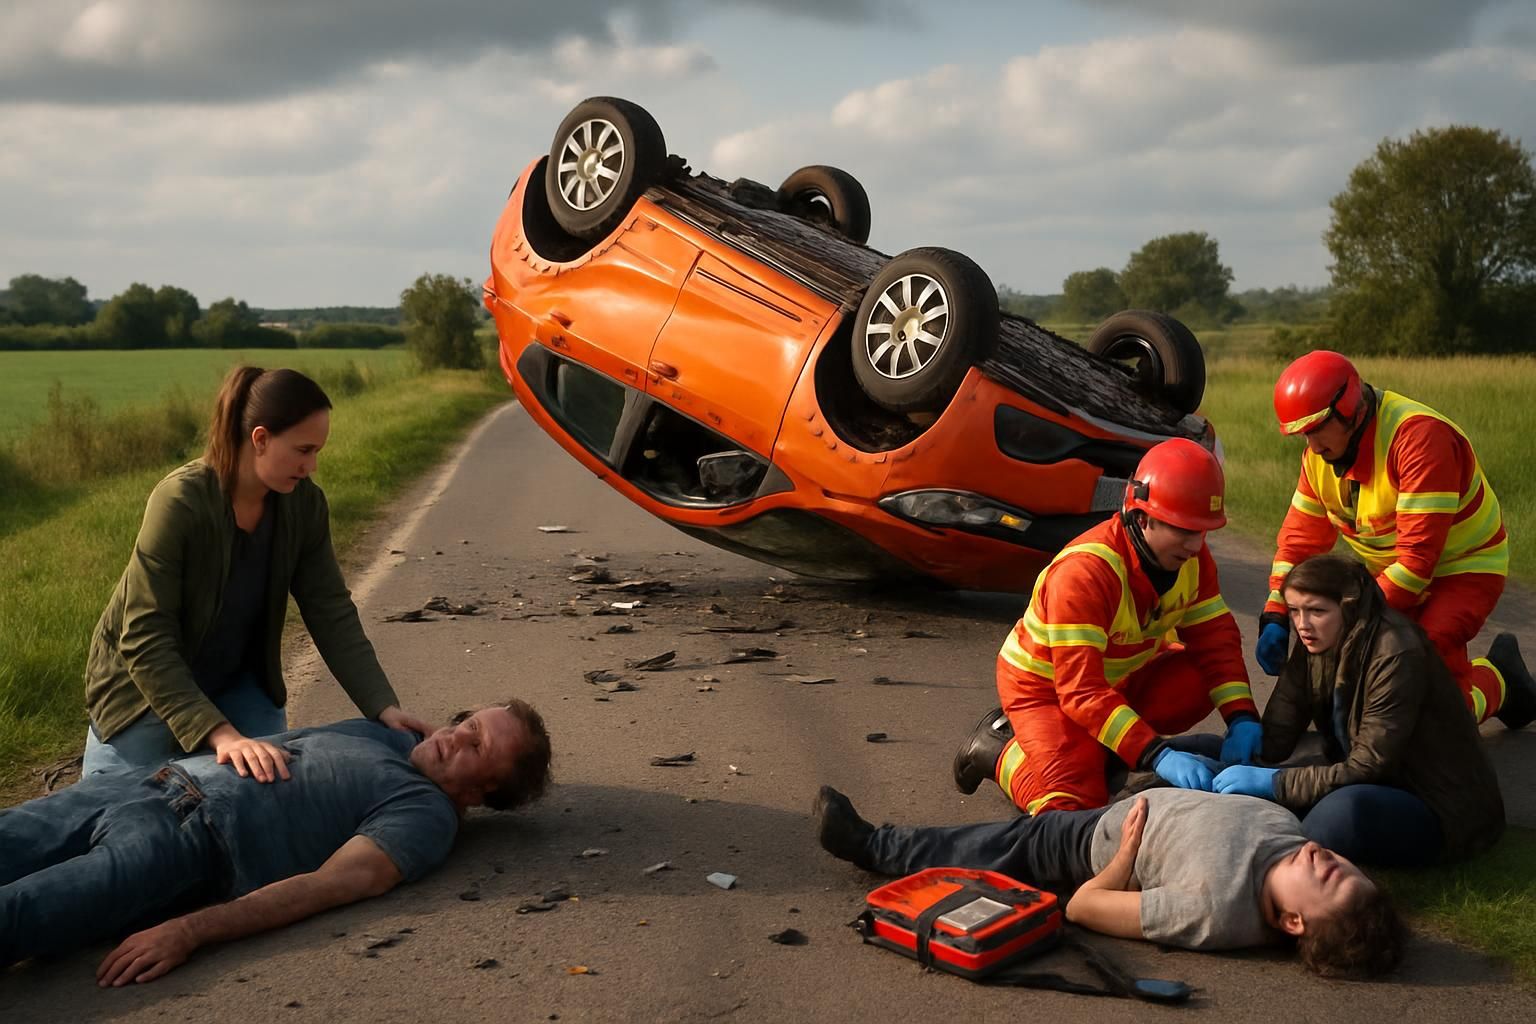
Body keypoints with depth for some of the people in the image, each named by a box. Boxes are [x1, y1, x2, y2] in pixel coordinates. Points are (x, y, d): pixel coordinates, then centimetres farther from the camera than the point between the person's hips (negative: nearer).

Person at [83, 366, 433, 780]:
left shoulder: (304, 504, -14)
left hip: (237, 682, 5)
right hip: (146, 684, -4)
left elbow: (333, 614, -11)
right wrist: (220, 733, -41)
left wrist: (384, 707, -22)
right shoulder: (180, 501, -30)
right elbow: (146, 641, -32)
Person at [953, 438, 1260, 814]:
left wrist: (1242, 718, -24)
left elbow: (1216, 638, -7)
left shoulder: (1192, 557, -13)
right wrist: (1156, 755, -45)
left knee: (1202, 683, -19)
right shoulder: (1084, 572, -36)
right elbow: (1082, 691, -38)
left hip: (1123, 676, 7)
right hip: (1045, 685, -7)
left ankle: (1098, 748, -1)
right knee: (1072, 804, -25)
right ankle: (998, 749, 5)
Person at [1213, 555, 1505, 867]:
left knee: (1345, 811, -37)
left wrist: (1274, 782, -29)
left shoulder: (1397, 655, -24)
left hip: (1442, 807, -6)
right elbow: (1276, 735, -4)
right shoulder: (1317, 644, -1)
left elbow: (1369, 767, -26)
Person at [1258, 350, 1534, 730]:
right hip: (1388, 571, 8)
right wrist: (1275, 617, -14)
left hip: (1462, 568, -7)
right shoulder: (1320, 454, -5)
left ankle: (1499, 682, 14)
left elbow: (1418, 554, -33)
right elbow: (1301, 538, -2)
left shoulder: (1418, 436, -30)